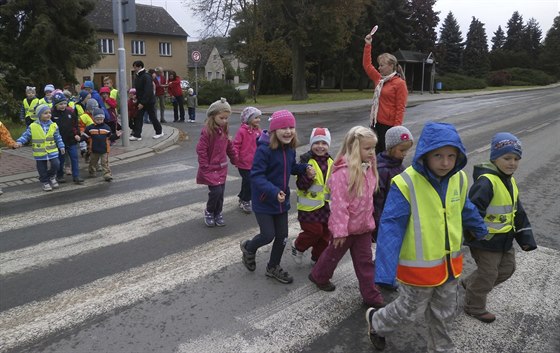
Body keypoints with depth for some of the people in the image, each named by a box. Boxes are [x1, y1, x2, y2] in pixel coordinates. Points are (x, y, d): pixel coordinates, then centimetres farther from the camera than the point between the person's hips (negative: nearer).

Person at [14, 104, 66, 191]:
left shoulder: (53, 125, -2)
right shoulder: (32, 126, -7)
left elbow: (58, 138, 4)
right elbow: (25, 136, -1)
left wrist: (61, 146, 2)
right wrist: (19, 142, -16)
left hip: (52, 151, 1)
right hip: (40, 153, -1)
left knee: (55, 165, -6)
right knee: (42, 169, 8)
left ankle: (52, 177, 23)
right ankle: (45, 182, 26)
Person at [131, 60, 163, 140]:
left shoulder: (146, 77, -17)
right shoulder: (137, 77, 10)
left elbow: (148, 91, -24)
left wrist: (142, 103, -26)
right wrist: (136, 99, 7)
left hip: (149, 101, -8)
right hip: (141, 101, 8)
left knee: (153, 117, 5)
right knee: (138, 118, 1)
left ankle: (159, 132, 22)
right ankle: (137, 135, 2)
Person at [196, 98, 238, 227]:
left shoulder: (225, 130, 3)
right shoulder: (207, 131, -18)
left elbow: (229, 146, 15)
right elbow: (201, 150, -17)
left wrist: (234, 159, 18)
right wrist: (205, 167, -16)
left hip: (222, 168, 6)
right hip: (210, 169, -6)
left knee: (221, 192, 9)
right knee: (216, 191, -11)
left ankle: (218, 214, 27)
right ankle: (209, 212, 14)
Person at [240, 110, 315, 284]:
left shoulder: (290, 148, -1)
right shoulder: (264, 150, -24)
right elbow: (256, 176, -27)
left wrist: (305, 168, -2)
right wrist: (274, 191, -38)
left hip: (282, 200, 7)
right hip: (263, 201, -7)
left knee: (282, 236, 13)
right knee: (268, 235, -2)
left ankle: (273, 267, 37)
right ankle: (248, 247, 33)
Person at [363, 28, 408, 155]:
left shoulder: (399, 83, -9)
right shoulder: (379, 79, 10)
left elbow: (400, 108, -13)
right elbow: (367, 65, 20)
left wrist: (396, 128, -17)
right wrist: (368, 45, 16)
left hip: (389, 125, -7)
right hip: (376, 123, 7)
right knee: (376, 152, 11)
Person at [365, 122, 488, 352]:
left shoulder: (459, 179, -6)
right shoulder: (406, 184, -27)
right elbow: (390, 228, -28)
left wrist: (482, 231, 30)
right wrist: (385, 273, -32)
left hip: (449, 262, 6)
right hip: (419, 266, -6)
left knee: (444, 312, 22)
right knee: (410, 310, 14)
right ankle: (376, 321, 43)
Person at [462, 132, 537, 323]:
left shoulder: (510, 181, 7)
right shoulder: (486, 181, -24)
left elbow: (518, 212, 15)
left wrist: (525, 236, 14)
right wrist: (471, 237, -31)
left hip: (505, 238, 9)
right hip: (486, 240, -9)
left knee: (507, 268, 23)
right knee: (487, 274, 5)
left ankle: (469, 284, 40)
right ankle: (474, 306, 27)